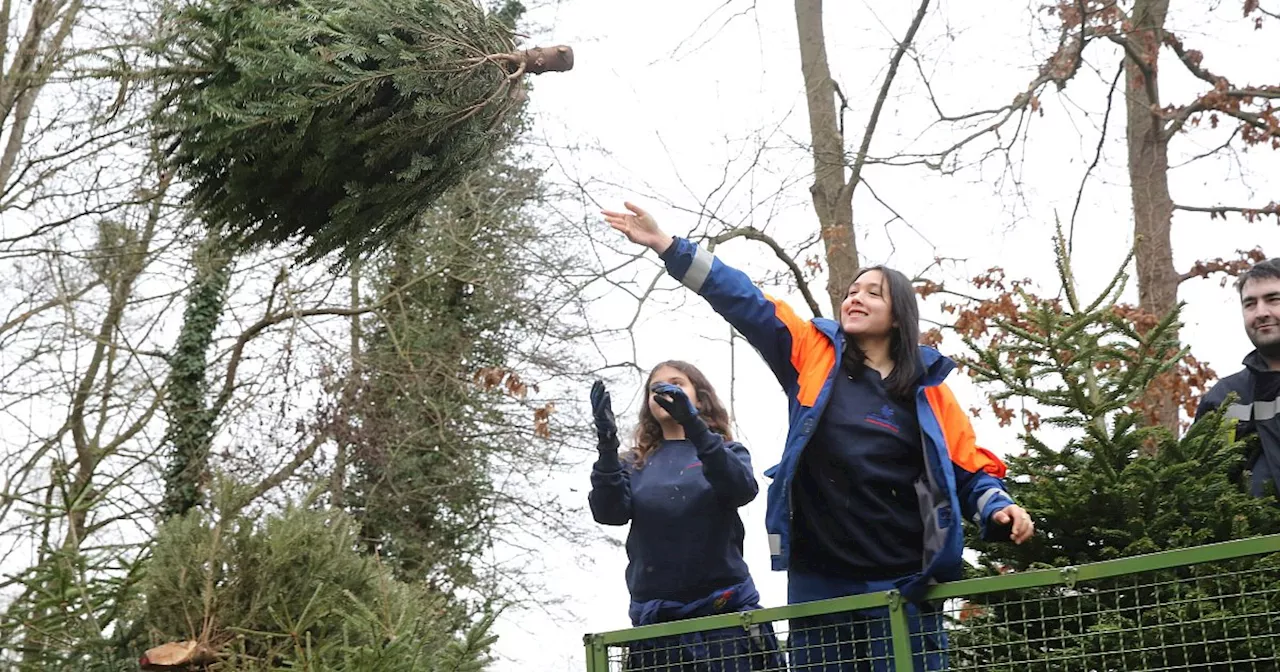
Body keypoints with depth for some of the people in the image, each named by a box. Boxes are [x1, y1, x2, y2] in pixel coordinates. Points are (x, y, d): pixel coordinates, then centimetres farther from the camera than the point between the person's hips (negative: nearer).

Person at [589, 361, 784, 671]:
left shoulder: (727, 451, 9)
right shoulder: (636, 464, 14)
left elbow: (743, 489, -14)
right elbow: (609, 512, -4)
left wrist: (694, 425, -25)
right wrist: (607, 445, -19)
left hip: (725, 613, -2)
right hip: (655, 620, 2)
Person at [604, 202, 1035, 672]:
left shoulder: (927, 388, 8)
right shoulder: (814, 356, 9)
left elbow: (969, 467, 11)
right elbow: (744, 303, 4)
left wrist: (999, 509, -10)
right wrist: (667, 247, -1)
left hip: (902, 584, -1)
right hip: (818, 582, 1)